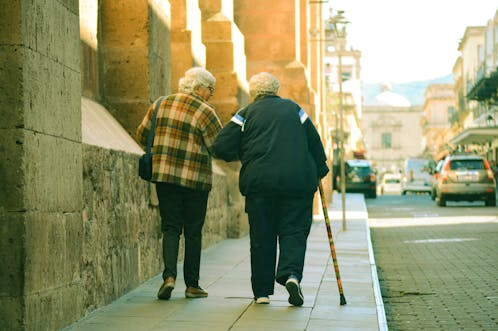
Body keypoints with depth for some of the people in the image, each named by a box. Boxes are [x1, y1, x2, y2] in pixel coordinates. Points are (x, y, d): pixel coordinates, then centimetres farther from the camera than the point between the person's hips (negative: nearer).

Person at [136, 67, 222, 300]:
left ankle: (169, 276, -15)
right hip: (196, 178, -3)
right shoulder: (205, 112, -9)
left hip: (164, 175, 3)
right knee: (193, 232, 8)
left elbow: (142, 135, 13)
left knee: (170, 228, 5)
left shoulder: (161, 104, 6)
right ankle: (192, 285, 12)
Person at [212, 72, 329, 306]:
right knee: (294, 230, 5)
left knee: (261, 236, 6)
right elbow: (315, 143, 15)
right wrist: (319, 172, 26)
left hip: (259, 181, -1)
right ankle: (291, 274, -19)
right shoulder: (294, 109, 14)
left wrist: (242, 154, 20)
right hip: (299, 180, 1)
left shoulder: (247, 113, 8)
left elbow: (221, 148, 1)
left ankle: (262, 291, 8)